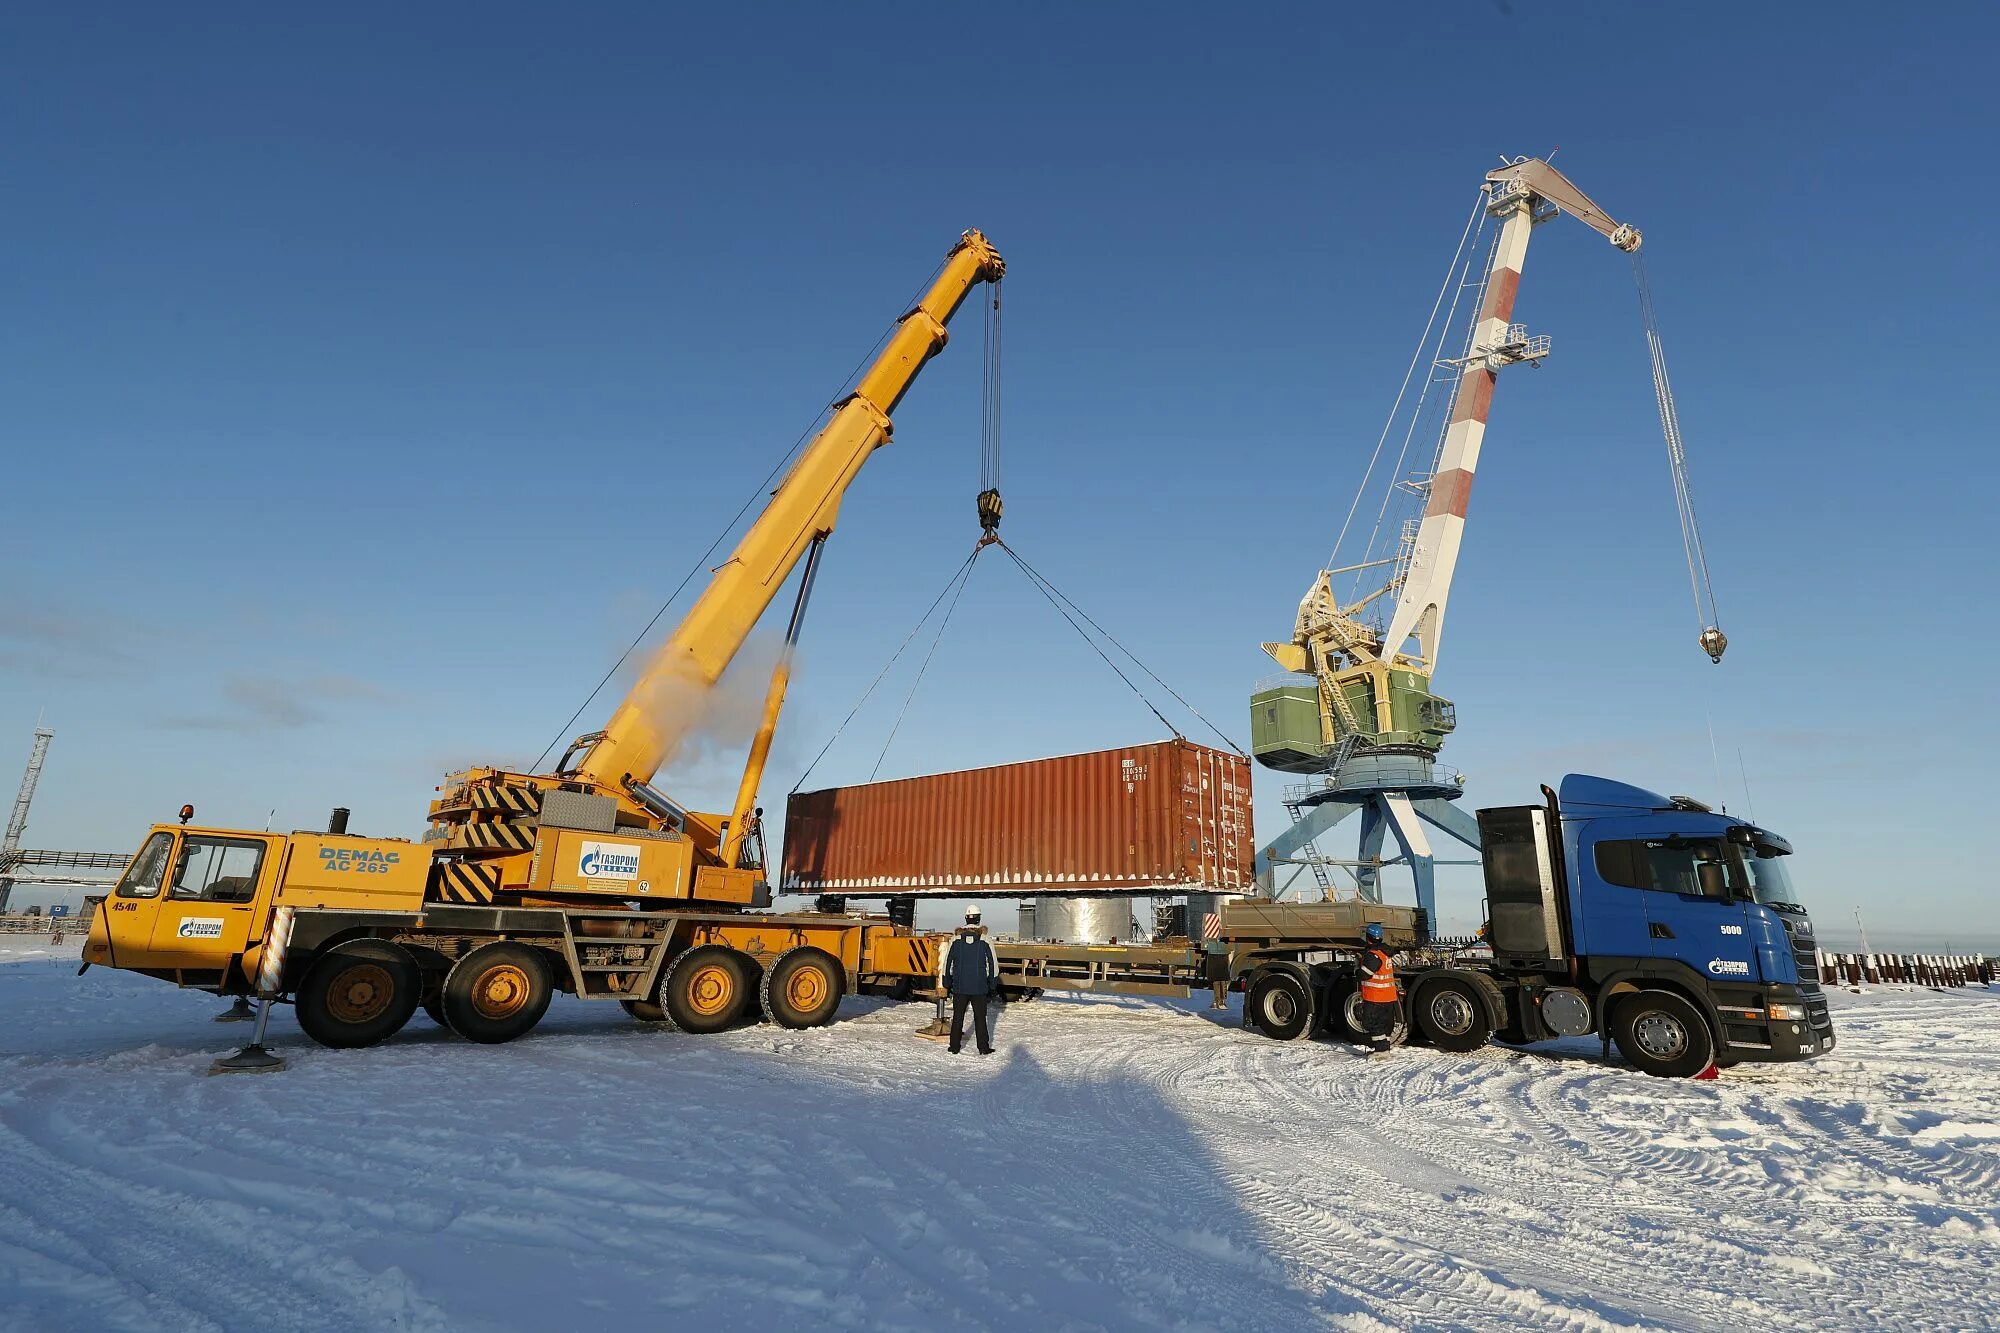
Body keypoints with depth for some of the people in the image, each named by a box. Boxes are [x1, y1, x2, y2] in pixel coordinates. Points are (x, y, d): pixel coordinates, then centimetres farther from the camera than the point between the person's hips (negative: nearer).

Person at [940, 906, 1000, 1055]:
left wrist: (947, 983, 13)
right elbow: (993, 964, -1)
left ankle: (955, 1047, 15)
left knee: (957, 1017, 11)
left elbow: (947, 962, 2)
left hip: (959, 987, 1)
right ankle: (983, 1048, 11)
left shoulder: (956, 939, -3)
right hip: (979, 987, -1)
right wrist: (992, 985, 10)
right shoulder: (985, 941, -6)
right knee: (980, 1018, 8)